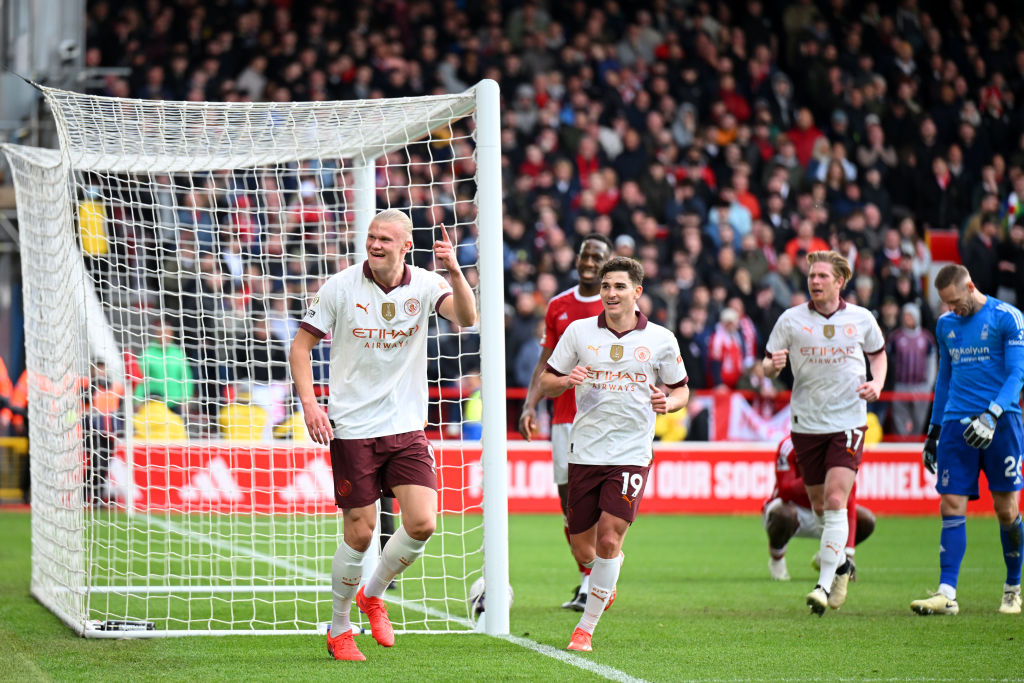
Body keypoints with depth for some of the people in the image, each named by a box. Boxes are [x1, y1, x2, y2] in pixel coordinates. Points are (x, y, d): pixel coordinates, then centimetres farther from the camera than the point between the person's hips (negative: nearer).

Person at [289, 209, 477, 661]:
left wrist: (455, 271, -34)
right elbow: (301, 344, 1)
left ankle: (372, 595, 19)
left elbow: (466, 318, -17)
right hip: (352, 430, -2)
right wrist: (308, 402, -13)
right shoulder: (340, 287, -5)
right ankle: (339, 630, 18)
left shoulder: (423, 285, 0)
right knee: (360, 534, -2)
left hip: (407, 428, 2)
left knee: (422, 523, -9)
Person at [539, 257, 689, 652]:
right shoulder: (579, 332, 4)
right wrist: (566, 381, -14)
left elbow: (681, 390, 13)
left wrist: (667, 403, -10)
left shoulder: (660, 339, 2)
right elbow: (545, 384, 9)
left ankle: (586, 627, -4)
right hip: (585, 452, 2)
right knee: (583, 551, 5)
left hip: (631, 454, -2)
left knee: (609, 539, -16)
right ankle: (608, 575, 42)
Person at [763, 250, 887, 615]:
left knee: (835, 501, -16)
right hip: (806, 423, 2)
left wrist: (877, 383, 0)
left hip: (848, 422, -2)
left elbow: (878, 353, 18)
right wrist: (773, 365, -21)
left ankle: (825, 584, -16)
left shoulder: (861, 319, 1)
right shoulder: (791, 319, -1)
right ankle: (841, 563, 36)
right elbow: (768, 364, 3)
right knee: (819, 506, 9)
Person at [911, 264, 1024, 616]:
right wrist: (934, 429, 21)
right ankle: (947, 593, -10)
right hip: (956, 424, 4)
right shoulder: (946, 324, 14)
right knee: (951, 505, -6)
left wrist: (992, 415, -20)